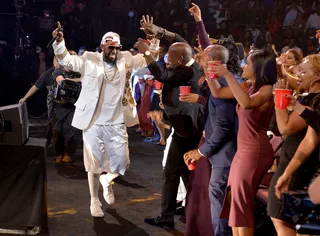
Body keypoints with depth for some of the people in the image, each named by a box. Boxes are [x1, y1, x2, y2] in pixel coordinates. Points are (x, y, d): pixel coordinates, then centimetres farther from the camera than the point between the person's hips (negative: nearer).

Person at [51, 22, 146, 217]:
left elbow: (146, 58, 2)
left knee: (121, 164, 3)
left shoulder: (125, 60, 2)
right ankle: (95, 201, 25)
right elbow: (67, 60, -10)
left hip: (117, 123, 2)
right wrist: (59, 42, -30)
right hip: (93, 123, -2)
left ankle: (107, 179, 38)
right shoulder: (90, 60, -5)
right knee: (94, 164, 7)